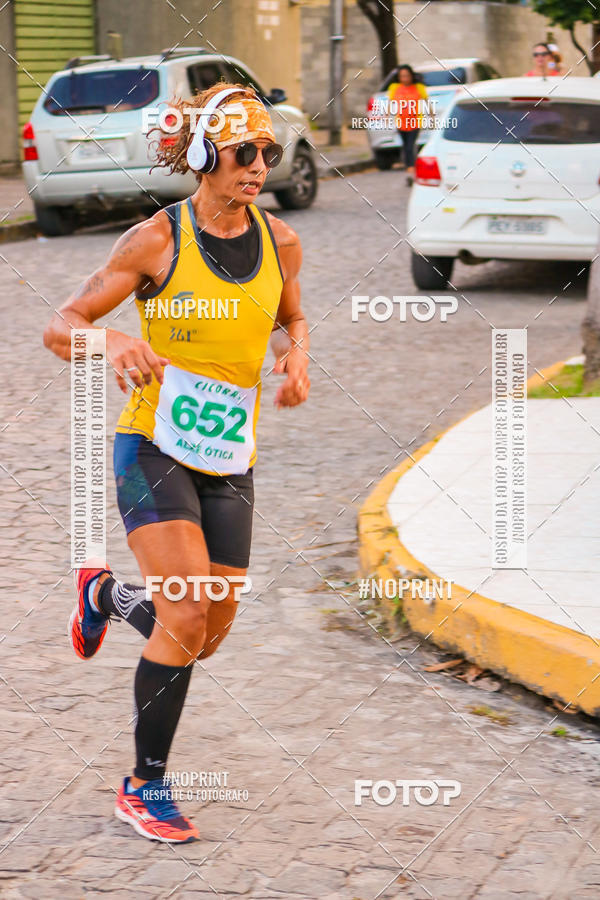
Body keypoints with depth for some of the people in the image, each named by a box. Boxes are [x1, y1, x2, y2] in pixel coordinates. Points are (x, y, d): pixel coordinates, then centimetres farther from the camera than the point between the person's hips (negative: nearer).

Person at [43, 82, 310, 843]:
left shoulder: (279, 242, 3)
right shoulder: (157, 240, -10)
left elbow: (291, 318, 23)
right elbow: (59, 328, -7)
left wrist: (296, 355, -1)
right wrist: (114, 342, -28)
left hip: (229, 460, 5)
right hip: (153, 447, -5)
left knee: (208, 635, 8)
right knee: (187, 617, -17)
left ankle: (104, 593, 41)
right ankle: (144, 788, 1)